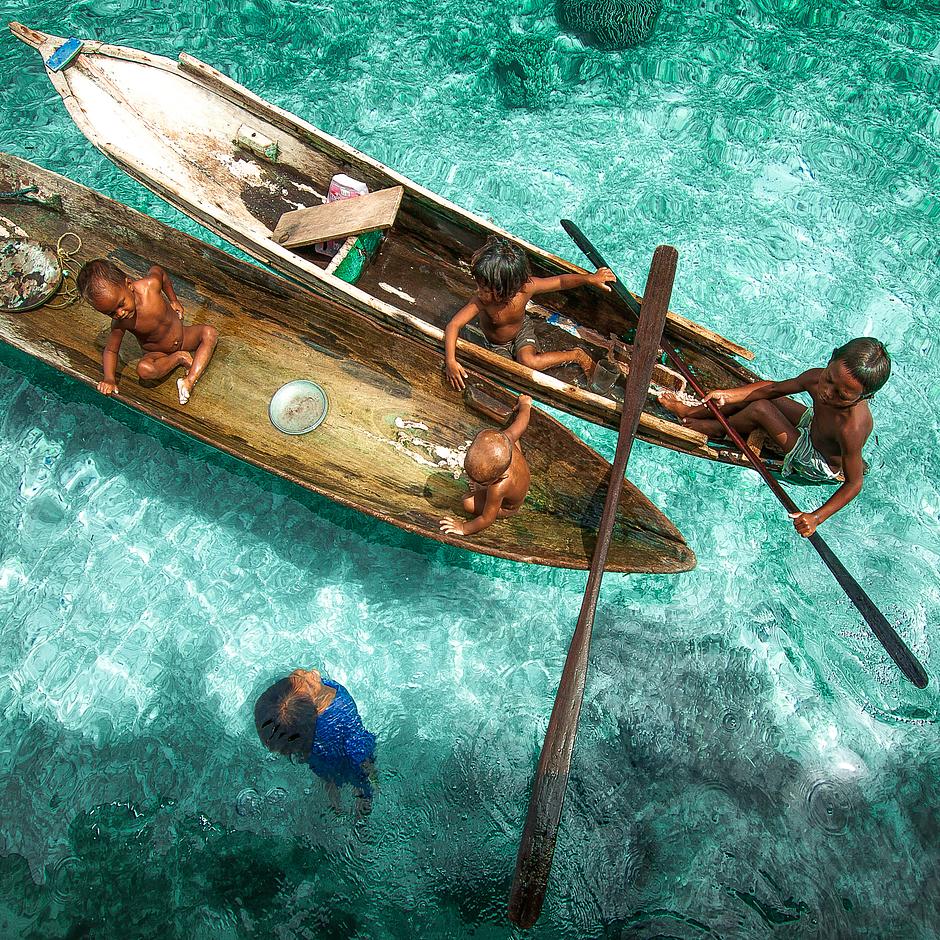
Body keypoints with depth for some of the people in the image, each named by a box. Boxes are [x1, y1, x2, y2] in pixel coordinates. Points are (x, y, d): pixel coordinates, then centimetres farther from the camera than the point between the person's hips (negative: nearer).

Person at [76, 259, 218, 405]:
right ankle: (180, 358, -9)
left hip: (182, 337, 3)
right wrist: (109, 379, -27)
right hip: (158, 353, -3)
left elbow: (157, 270, -5)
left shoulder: (150, 285, -29)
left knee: (210, 333, -21)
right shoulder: (120, 323, -26)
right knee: (144, 369, -35)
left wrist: (173, 300, 4)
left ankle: (189, 381, -27)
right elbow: (110, 350, -13)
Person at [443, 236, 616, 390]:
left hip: (522, 330, -1)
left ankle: (576, 355, -9)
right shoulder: (481, 301, -40)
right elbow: (453, 325, -39)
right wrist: (450, 361, -51)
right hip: (496, 346, 1)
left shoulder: (526, 286, -34)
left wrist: (591, 278, -31)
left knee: (528, 361, -30)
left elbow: (561, 281, -21)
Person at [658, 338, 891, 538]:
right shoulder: (817, 378, -25)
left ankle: (717, 429, 12)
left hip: (821, 466, -6)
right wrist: (728, 395, -17)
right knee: (754, 395, -3)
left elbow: (854, 483, -31)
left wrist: (817, 517, -39)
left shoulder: (851, 428, -43)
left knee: (760, 409, -20)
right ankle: (692, 411, 19)